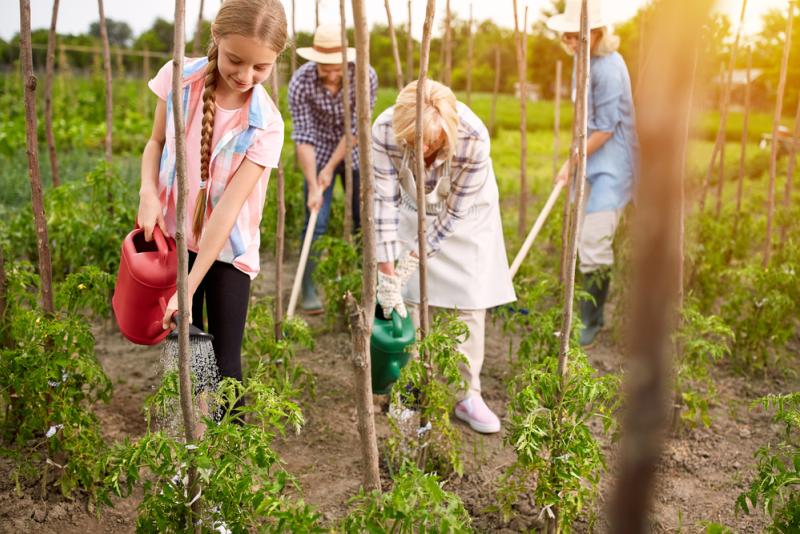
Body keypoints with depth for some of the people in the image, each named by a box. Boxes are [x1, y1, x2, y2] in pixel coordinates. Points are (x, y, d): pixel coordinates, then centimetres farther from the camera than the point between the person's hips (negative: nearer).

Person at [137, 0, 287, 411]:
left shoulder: (266, 125, -18)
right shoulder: (178, 78, -11)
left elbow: (228, 206, -22)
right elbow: (156, 142, 5)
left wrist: (188, 289, -23)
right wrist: (148, 193, -16)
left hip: (229, 249, -2)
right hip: (176, 235, 2)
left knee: (224, 361, 0)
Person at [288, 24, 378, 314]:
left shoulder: (365, 76, -23)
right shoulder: (300, 83, -24)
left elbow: (356, 128, -18)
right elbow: (304, 138, -23)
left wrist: (331, 169, -18)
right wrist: (313, 188, -28)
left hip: (354, 152, 2)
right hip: (319, 152, -1)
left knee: (365, 220, 3)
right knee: (316, 223, -7)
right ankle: (308, 289, 4)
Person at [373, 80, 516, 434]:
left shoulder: (473, 138, -38)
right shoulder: (385, 130, -33)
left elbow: (454, 212, -27)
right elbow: (385, 200, -29)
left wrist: (415, 257, -25)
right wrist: (387, 273, -30)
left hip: (466, 214, -1)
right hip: (414, 210, 2)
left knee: (470, 303, -3)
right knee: (406, 299, 2)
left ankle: (469, 396, 9)